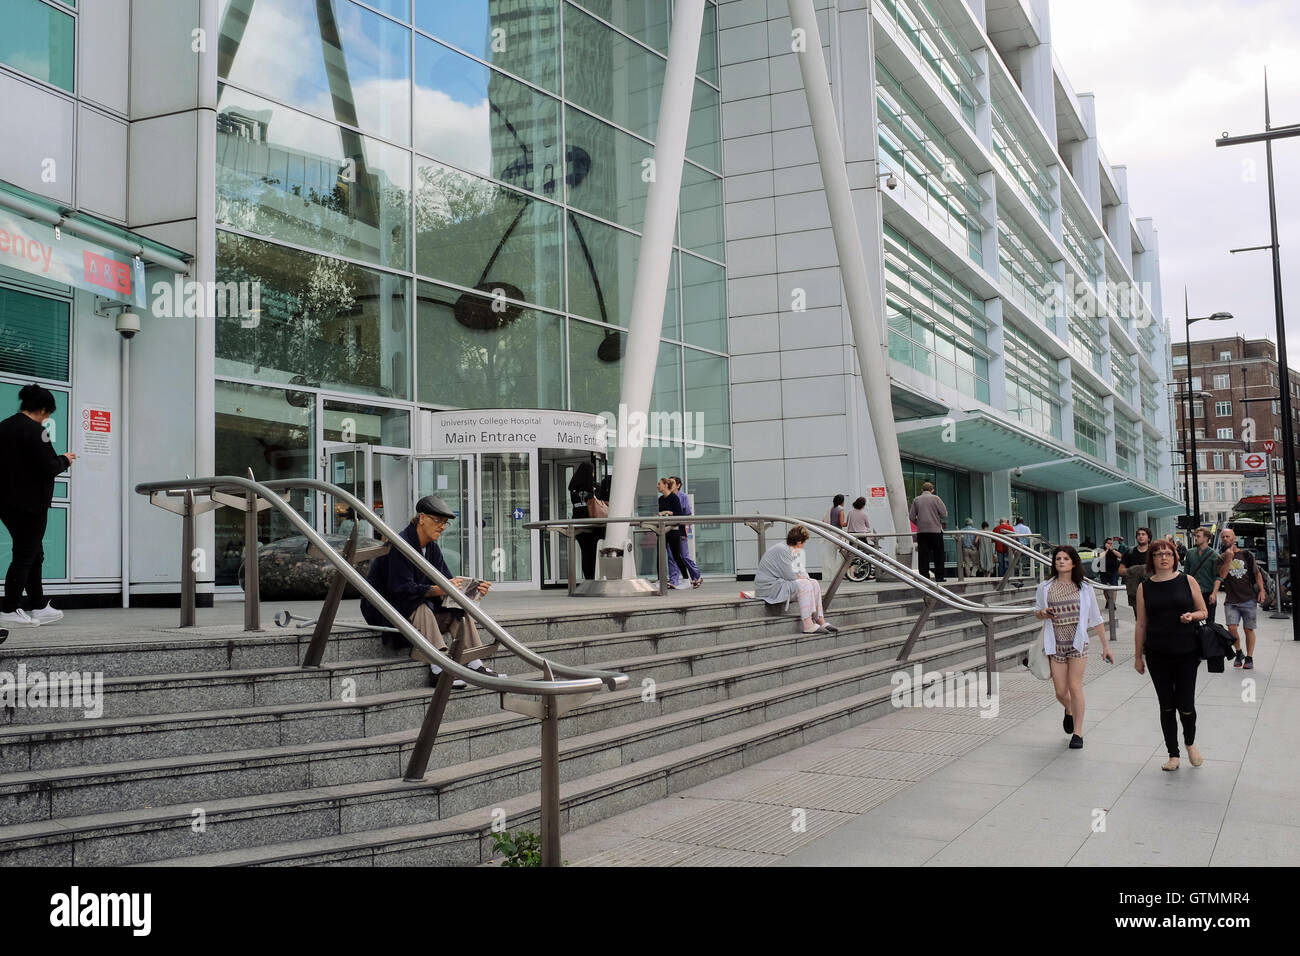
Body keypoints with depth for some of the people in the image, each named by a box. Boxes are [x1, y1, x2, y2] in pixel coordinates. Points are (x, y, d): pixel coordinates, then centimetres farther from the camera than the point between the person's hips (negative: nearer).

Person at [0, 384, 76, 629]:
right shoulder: (34, 430, -16)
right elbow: (49, 467, -19)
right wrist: (65, 460, 1)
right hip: (29, 505, -9)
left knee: (34, 554, 17)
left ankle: (39, 607, 21)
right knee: (25, 556, 0)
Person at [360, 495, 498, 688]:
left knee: (458, 610, -9)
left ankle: (475, 666, -16)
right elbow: (402, 588, -29)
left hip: (418, 607, 8)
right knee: (420, 607, -35)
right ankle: (439, 670, -43)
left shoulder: (432, 548, 6)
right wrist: (439, 590, -38)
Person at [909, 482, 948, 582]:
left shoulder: (916, 500, 5)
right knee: (938, 555, 7)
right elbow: (944, 514, -4)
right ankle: (939, 577, 8)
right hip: (935, 530, -2)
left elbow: (911, 516, 3)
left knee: (923, 555, 2)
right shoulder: (935, 498, -1)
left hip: (921, 531, 2)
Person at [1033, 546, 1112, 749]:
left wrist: (1105, 645, 8)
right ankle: (1069, 711, 38)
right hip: (1055, 644, 1)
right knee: (1060, 691, 3)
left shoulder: (1084, 588, 3)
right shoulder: (1045, 587, 4)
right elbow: (1036, 612, 16)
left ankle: (1077, 732, 6)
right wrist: (1043, 614, -8)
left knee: (1075, 687, -6)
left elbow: (1096, 618, 8)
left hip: (1077, 643, -1)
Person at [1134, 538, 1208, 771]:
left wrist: (1192, 615, -15)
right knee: (1166, 706, 7)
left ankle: (1190, 743, 28)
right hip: (1157, 655, 1)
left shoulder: (1187, 581, 1)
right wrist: (1138, 656, 7)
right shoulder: (1144, 587, 3)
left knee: (1185, 705, -2)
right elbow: (1141, 624, 7)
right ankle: (1173, 754, 19)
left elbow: (1204, 612, 7)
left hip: (1186, 653, -1)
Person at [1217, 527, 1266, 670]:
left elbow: (1257, 573, 9)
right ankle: (1239, 653, 12)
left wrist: (1261, 590, -1)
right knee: (1231, 627, -11)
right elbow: (1222, 575, -7)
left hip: (1249, 599, 0)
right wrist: (1228, 559, -14)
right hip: (1231, 600, 0)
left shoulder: (1246, 555, 5)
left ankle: (1249, 658, 14)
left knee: (1248, 629, 2)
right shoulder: (1222, 558, 7)